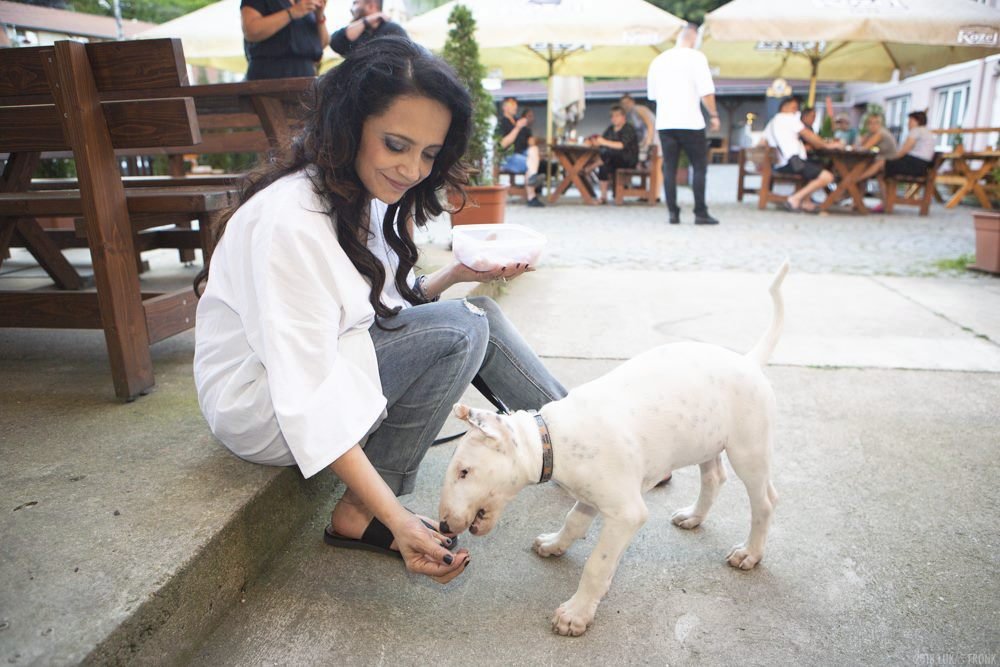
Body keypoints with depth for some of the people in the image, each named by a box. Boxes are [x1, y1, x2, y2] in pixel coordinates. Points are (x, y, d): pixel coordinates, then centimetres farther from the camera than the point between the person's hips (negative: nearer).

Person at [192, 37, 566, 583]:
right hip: (260, 402, -8)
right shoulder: (291, 221, -29)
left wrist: (456, 273, -7)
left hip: (328, 360, 8)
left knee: (478, 313, -2)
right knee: (461, 330, -22)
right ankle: (362, 517, -13)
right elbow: (309, 401, -31)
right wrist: (396, 518, -35)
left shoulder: (365, 196, -2)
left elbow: (388, 305, 9)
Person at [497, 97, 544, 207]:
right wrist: (517, 128, -17)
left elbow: (530, 140, 24)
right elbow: (503, 144, -13)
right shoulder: (501, 123, 1)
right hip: (507, 157, -6)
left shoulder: (519, 121, 24)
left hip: (524, 153, 6)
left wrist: (535, 152, 2)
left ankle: (533, 176, -47)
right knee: (529, 164, -31)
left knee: (534, 149, -27)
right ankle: (531, 197, -35)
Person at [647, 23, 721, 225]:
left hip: (664, 123, 4)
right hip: (690, 122, -4)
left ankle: (673, 213, 3)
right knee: (699, 167, 3)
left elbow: (652, 94, 17)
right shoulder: (696, 57, -4)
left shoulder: (658, 60, 11)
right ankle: (700, 213, 0)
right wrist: (714, 115, 0)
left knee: (669, 169, 5)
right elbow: (706, 91, -11)